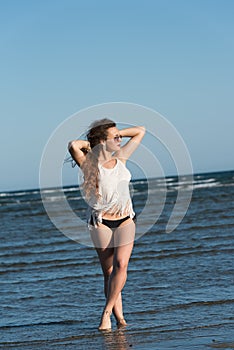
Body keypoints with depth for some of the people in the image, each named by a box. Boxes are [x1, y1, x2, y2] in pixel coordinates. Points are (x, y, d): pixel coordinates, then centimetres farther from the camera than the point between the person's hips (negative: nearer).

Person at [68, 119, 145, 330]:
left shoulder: (121, 158, 6)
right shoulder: (90, 165, -8)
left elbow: (140, 131, 15)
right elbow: (73, 146, -28)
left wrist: (117, 133, 7)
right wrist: (88, 144, -8)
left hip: (125, 220, 3)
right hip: (101, 222, -3)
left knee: (121, 264, -15)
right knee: (109, 270, 0)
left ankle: (107, 312, -12)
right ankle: (119, 317, 3)